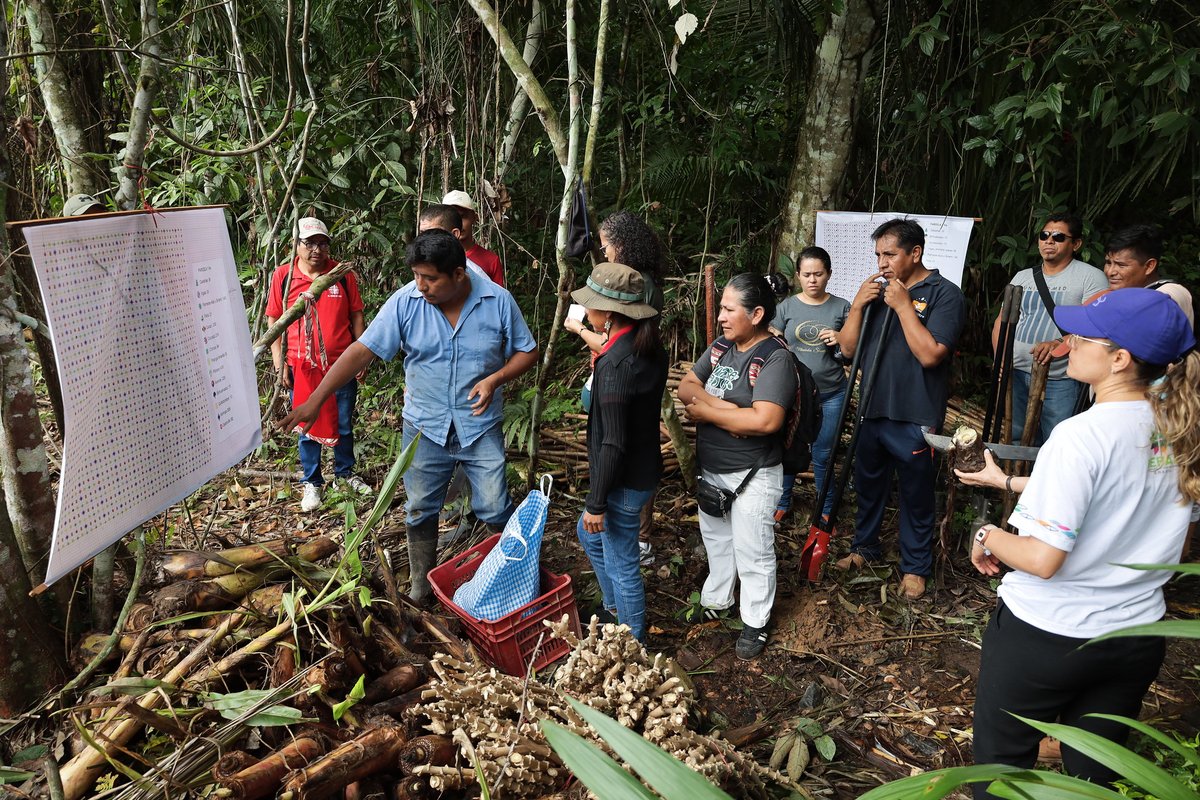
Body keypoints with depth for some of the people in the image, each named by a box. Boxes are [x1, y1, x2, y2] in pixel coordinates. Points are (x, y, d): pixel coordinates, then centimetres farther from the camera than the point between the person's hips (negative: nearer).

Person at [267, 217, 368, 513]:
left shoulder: (343, 274, -2)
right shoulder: (283, 275, -3)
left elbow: (356, 315, 5)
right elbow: (274, 320, 2)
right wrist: (279, 363, -2)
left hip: (341, 363, 1)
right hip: (302, 366, -1)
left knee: (344, 424, 13)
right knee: (307, 427, 9)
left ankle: (346, 472, 33)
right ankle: (311, 483, 23)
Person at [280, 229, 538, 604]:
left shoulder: (498, 300, -12)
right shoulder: (405, 302, -13)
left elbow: (527, 351, -2)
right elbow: (362, 350, -14)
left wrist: (495, 378, -21)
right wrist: (315, 400, -18)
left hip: (481, 427, -1)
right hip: (425, 428, 1)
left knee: (495, 510, 5)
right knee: (421, 510, 13)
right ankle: (421, 585, 34)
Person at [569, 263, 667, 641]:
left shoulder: (615, 364, -28)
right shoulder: (649, 347, -1)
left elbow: (613, 444, -26)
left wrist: (596, 503, -19)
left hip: (624, 482, -10)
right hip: (644, 466, 10)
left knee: (622, 565, 10)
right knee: (589, 534, 29)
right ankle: (616, 608, 46)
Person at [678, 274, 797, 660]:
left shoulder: (775, 359, -21)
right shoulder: (720, 346, 2)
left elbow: (765, 420, -32)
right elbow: (686, 385, 2)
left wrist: (705, 411, -23)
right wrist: (715, 401, -20)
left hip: (752, 475, -7)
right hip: (711, 468, 7)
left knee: (752, 551, 8)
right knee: (715, 538, 24)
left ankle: (755, 622, 28)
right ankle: (716, 600, 45)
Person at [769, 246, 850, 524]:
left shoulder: (841, 307, 0)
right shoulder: (787, 307, -1)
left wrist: (841, 342, -15)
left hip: (831, 394, 0)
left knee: (823, 456, 10)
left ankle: (825, 509, 28)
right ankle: (782, 503, 31)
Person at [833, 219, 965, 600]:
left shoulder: (944, 294, -10)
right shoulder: (878, 291, 7)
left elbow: (930, 354, -22)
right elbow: (848, 348, 5)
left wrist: (903, 305, -19)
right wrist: (858, 305, -9)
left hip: (915, 418, -6)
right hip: (873, 410, 6)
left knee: (916, 496, 8)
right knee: (868, 483, 21)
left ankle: (915, 566, 25)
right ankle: (864, 547, 40)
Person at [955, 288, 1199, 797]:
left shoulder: (1082, 435, -26)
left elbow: (1042, 559, -26)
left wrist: (987, 535, -7)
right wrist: (1008, 482, 17)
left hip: (1044, 638, -6)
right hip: (1137, 637, 7)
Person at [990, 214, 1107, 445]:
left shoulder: (1091, 276, -2)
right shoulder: (1022, 277, 15)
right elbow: (1002, 321, 16)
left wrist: (1060, 344, -30)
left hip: (1060, 380, -5)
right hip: (1017, 374, 5)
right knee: (1017, 442, 13)